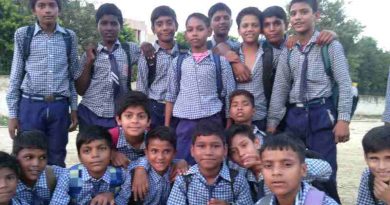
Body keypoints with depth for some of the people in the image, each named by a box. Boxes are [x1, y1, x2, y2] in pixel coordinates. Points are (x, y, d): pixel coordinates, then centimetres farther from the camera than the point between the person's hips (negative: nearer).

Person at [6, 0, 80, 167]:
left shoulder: (69, 37, 6)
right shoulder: (23, 35, 2)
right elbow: (16, 75, 3)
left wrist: (74, 108, 7)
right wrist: (12, 114, 1)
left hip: (59, 107, 1)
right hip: (30, 106, -1)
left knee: (57, 161, 9)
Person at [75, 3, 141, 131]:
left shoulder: (131, 49, 3)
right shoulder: (90, 53, 3)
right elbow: (80, 90, 2)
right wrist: (89, 62, -8)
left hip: (120, 117, 0)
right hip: (90, 116, 0)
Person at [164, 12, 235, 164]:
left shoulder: (220, 61, 2)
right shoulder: (178, 62, 7)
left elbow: (229, 95, 4)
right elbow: (171, 95, 10)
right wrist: (166, 126, 7)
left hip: (212, 121, -1)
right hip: (185, 122, 1)